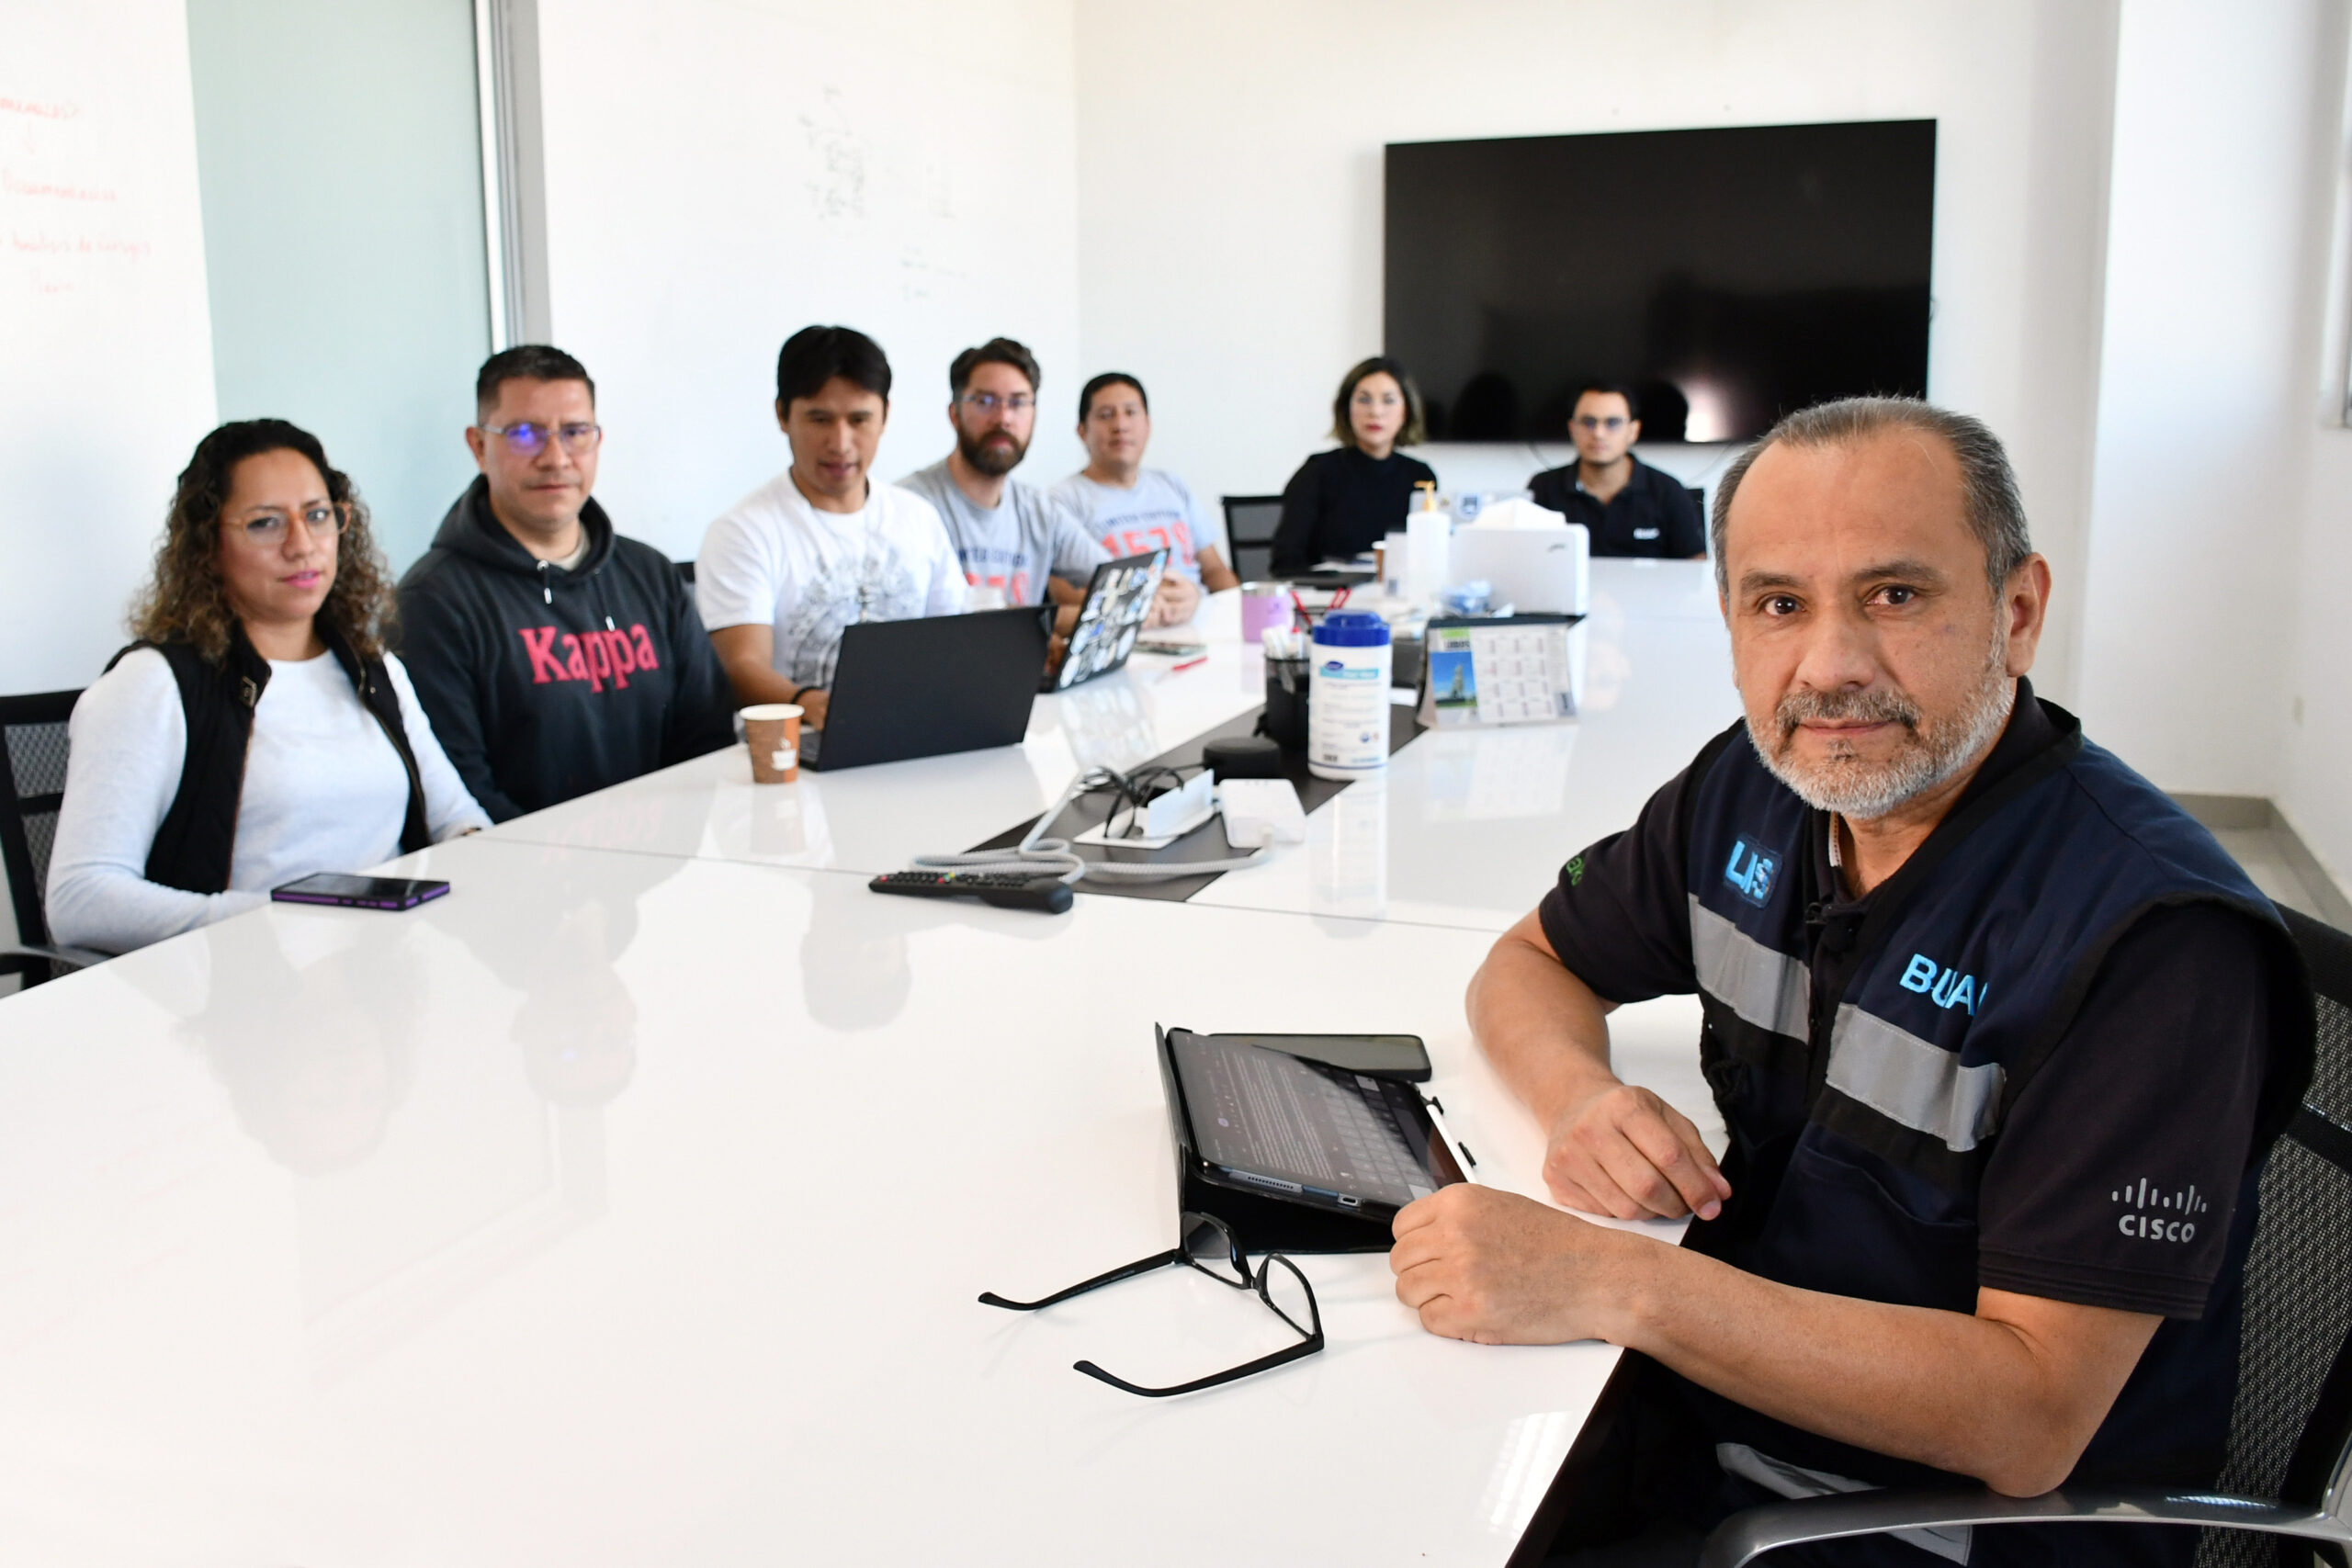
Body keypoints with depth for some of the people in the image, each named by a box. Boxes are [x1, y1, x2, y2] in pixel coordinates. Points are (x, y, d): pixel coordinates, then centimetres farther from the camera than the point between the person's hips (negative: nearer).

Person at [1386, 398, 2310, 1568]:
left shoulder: (2153, 935, -24)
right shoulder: (1754, 788, -2)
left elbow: (2027, 1424, -26)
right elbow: (1527, 964, 11)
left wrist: (1613, 1287, -33)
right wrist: (1580, 1098, -12)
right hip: (1711, 1402, 6)